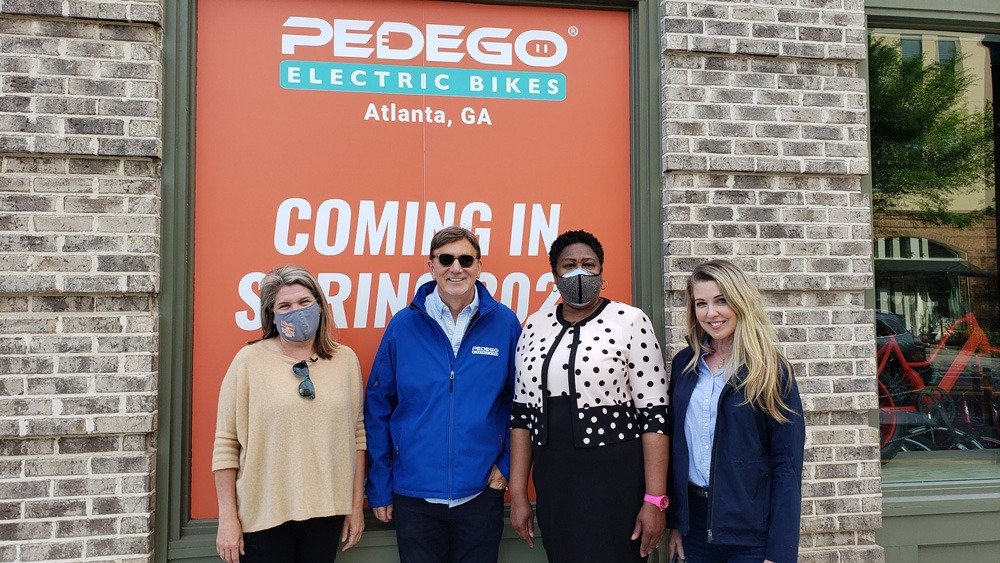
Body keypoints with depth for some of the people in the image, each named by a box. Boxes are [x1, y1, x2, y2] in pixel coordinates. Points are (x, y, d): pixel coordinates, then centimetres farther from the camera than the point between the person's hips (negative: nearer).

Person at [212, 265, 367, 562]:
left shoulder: (345, 359, 3)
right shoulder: (249, 360, -6)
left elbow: (356, 434, 7)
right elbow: (226, 443, -4)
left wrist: (356, 504, 7)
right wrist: (227, 518, -5)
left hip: (327, 512, 3)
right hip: (263, 515, -2)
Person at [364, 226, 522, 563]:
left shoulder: (504, 323, -4)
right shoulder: (403, 325, -4)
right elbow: (378, 409, 0)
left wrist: (507, 463, -2)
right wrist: (379, 488, 0)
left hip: (481, 493, 0)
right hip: (413, 495, 0)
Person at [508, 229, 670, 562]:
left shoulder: (630, 321, -7)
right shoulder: (534, 327, 7)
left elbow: (654, 416, -9)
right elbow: (522, 414, 9)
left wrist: (655, 499, -12)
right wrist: (518, 494, 6)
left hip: (616, 479, -4)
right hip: (551, 480, 4)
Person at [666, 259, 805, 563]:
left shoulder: (771, 370, -9)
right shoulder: (684, 363, 2)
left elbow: (787, 464, -11)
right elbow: (676, 445, 7)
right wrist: (675, 520, 6)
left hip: (751, 530, -4)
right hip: (695, 522, 4)